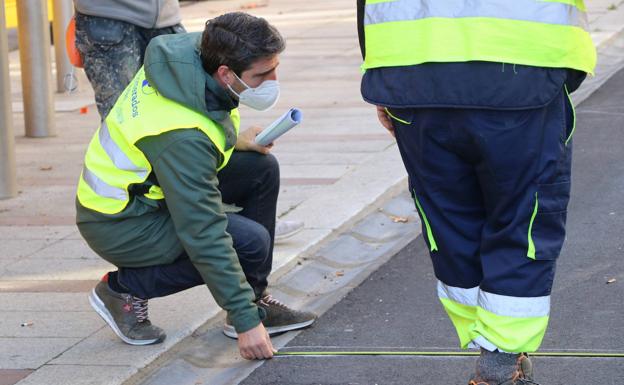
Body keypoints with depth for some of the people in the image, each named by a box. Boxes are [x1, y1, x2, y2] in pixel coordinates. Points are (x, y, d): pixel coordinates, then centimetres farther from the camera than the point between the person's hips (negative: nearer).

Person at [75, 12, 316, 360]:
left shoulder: (192, 49, -10)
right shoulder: (184, 136, -34)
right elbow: (205, 236, -31)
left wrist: (232, 140, -1)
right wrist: (245, 320, -27)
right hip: (120, 225, -9)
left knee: (261, 168, -2)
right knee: (251, 243, -20)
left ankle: (256, 300, 7)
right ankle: (124, 288, -4)